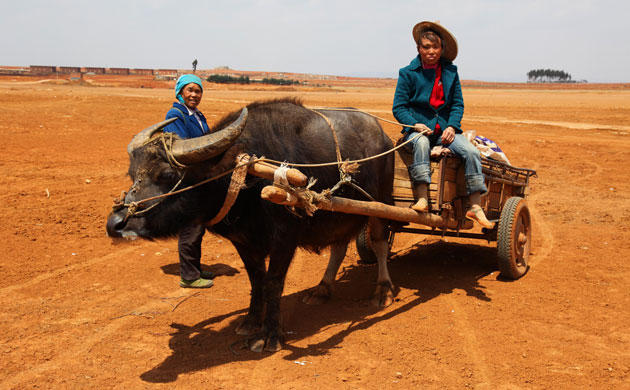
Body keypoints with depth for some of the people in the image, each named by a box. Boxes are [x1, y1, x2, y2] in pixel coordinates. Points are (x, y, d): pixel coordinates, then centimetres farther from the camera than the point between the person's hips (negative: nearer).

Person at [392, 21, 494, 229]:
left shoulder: (450, 71, 10)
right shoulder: (408, 73, 1)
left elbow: (458, 104, 11)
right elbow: (399, 107, -1)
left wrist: (452, 126, -7)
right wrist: (415, 125, -18)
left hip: (445, 128, 3)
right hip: (418, 127, -3)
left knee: (471, 151, -21)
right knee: (421, 143, -38)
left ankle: (475, 207, -17)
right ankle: (422, 199, -42)